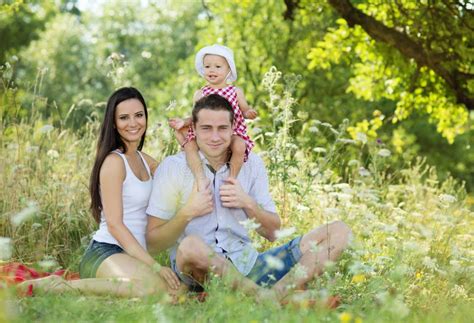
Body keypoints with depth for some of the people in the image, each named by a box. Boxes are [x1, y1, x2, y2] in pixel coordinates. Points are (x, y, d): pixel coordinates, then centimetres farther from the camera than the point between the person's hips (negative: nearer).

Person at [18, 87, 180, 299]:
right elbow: (114, 224, -14)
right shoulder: (114, 161, -9)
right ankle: (60, 287, -20)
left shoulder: (143, 160, 17)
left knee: (179, 290, -14)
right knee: (154, 286, -37)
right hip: (105, 253, -10)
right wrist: (154, 266, -19)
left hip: (132, 255, 10)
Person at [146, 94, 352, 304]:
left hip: (247, 265, 5)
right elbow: (153, 243, -2)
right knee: (190, 245, -41)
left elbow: (272, 233, 13)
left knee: (338, 231, -9)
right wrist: (186, 213, -18)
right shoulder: (173, 167, 0)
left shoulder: (251, 164, 12)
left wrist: (248, 204, -5)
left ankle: (279, 292, -35)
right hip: (199, 271, -4)